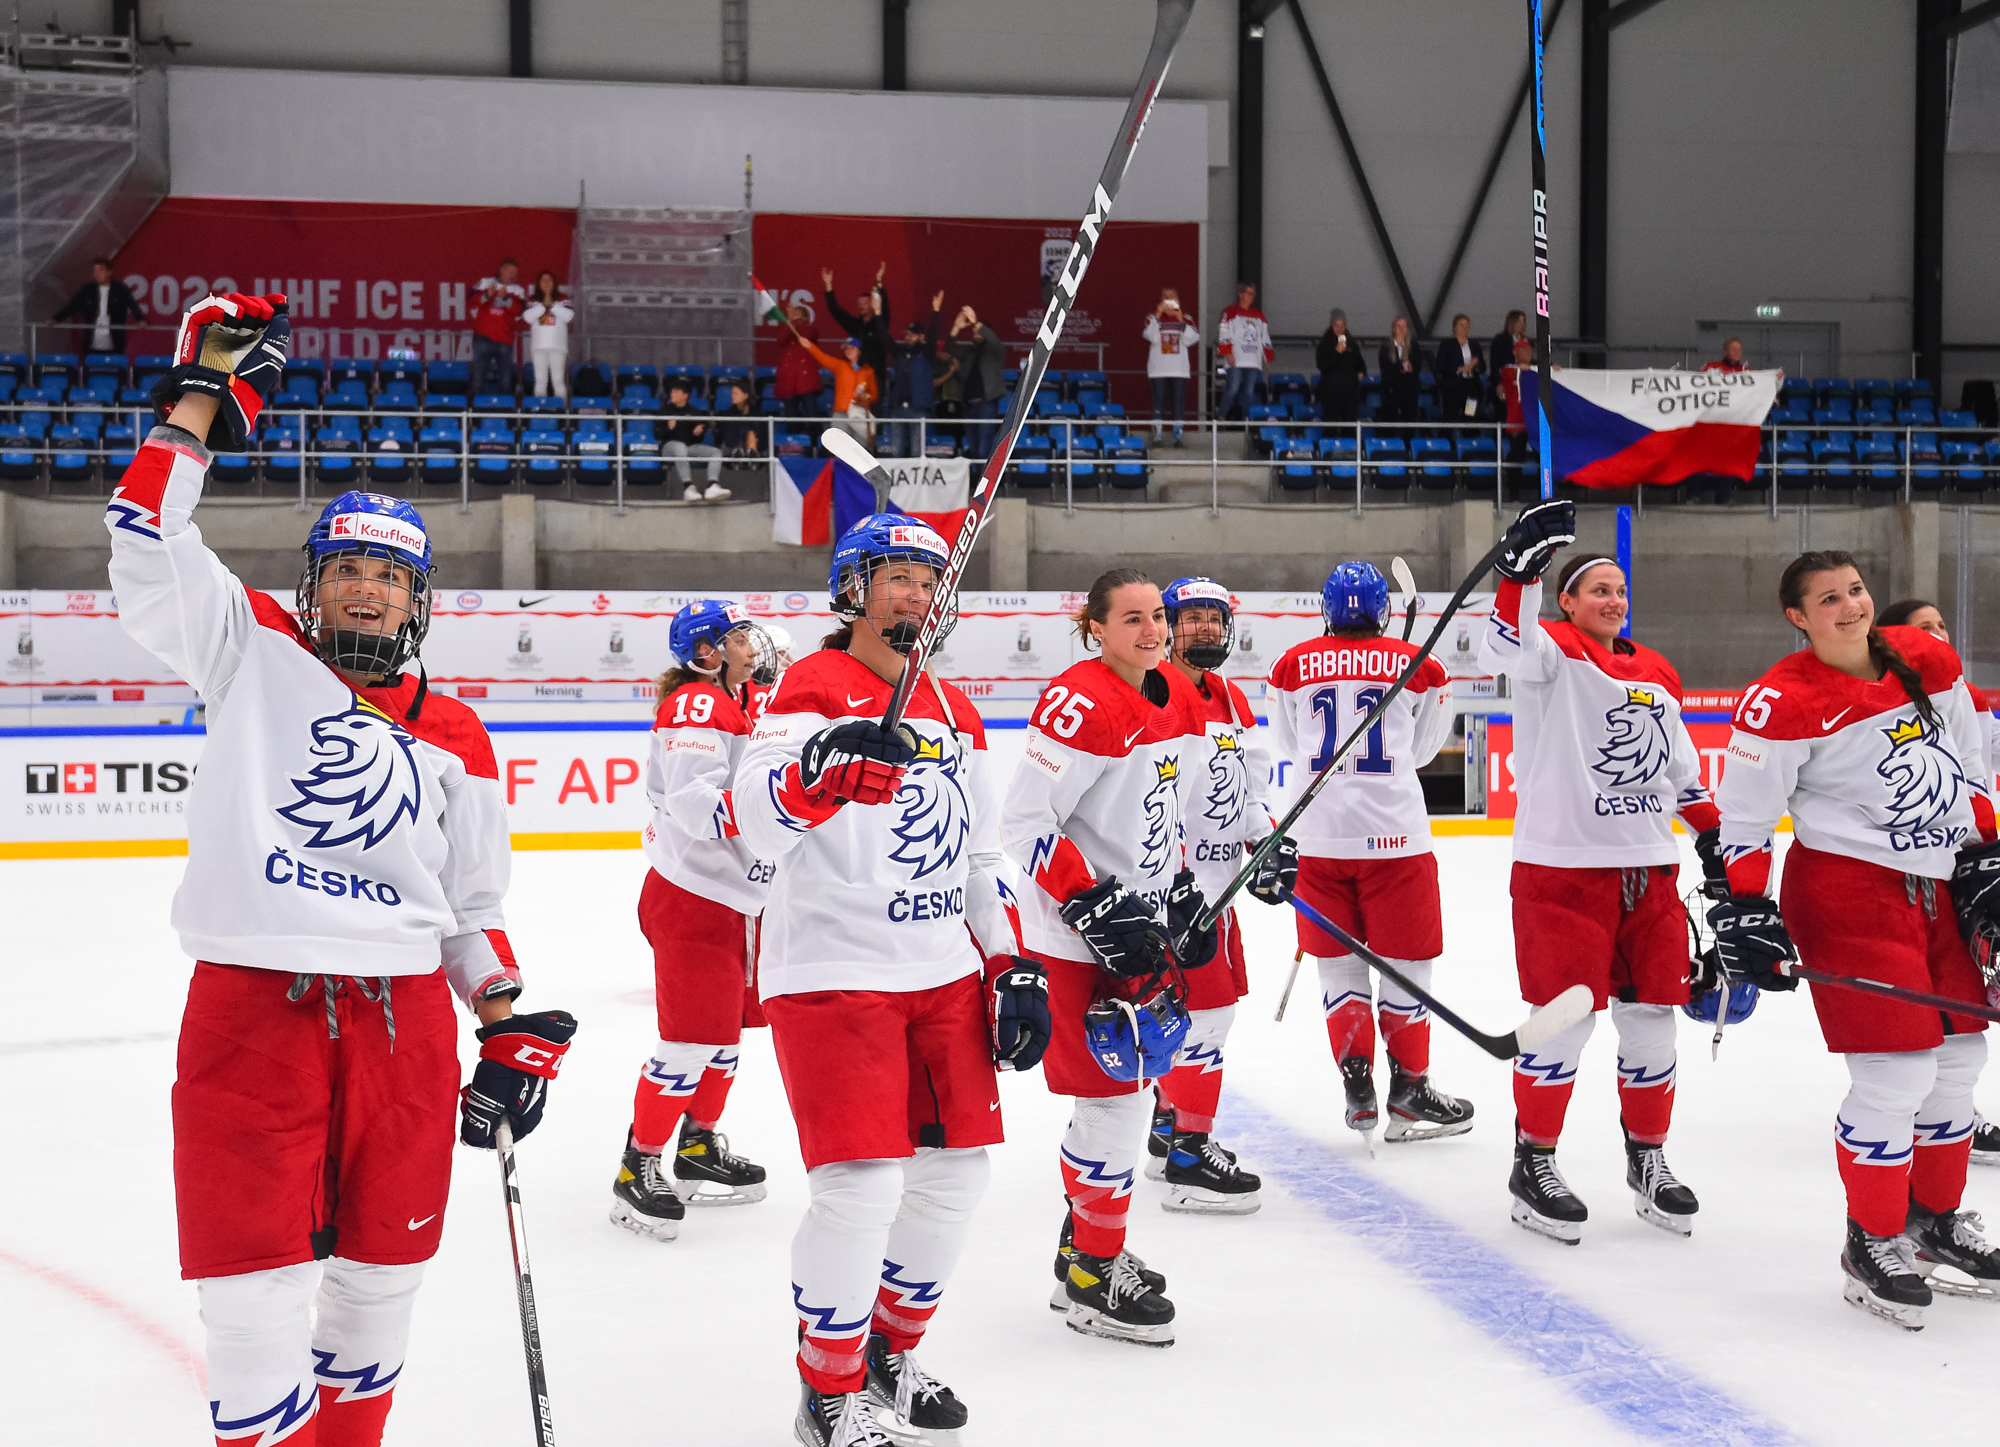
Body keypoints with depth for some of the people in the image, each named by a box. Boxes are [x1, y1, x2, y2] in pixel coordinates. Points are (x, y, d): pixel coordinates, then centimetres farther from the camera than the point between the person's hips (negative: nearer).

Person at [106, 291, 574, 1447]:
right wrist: (207, 395, -2)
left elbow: (475, 903, 16)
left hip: (402, 1022, 3)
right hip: (252, 1007, -3)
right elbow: (149, 541, -1)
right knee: (258, 1298, -4)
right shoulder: (252, 658, 8)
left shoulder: (455, 740, 13)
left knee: (379, 1284, 13)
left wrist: (511, 1024, 7)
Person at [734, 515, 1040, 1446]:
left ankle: (890, 1352, 31)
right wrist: (828, 764, -42)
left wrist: (1013, 967, 12)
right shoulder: (812, 690, -8)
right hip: (832, 975, -7)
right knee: (862, 1185, -12)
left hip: (945, 975, 7)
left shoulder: (953, 714, 15)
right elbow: (759, 824, -23)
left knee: (955, 1171, 10)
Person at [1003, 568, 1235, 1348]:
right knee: (1114, 1094, -4)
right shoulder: (1079, 705, -21)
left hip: (1142, 922, 9)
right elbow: (1024, 823, -23)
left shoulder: (1182, 701, 7)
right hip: (1075, 938, -9)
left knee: (1125, 1086, 17)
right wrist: (1096, 907, -24)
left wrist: (1183, 895, 13)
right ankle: (1093, 1280, 11)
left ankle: (1084, 1245, 35)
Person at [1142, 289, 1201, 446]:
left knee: (1179, 403, 2)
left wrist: (1181, 321, -12)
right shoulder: (1153, 316, 6)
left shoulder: (1185, 318, 9)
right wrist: (1158, 314, -15)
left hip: (1180, 369, 1)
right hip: (1159, 367, -1)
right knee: (1159, 402, -3)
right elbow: (1149, 335, -11)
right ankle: (1156, 437, -1)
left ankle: (1178, 436, 6)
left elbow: (1193, 339, -5)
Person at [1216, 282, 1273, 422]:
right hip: (1236, 361, -5)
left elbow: (1265, 337, 23)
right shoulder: (1230, 312, 4)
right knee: (1233, 389, -13)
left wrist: (1267, 357, 16)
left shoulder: (1258, 315, 20)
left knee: (1249, 391, 1)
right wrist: (1228, 353, -13)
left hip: (1254, 361, 5)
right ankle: (1221, 416, -3)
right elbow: (1224, 334, -3)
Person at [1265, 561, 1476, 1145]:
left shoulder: (1292, 666, 3)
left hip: (1315, 834, 2)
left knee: (1338, 960, 13)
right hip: (1394, 832, -2)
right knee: (1407, 961, 9)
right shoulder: (1421, 668, 0)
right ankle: (1408, 1090, 12)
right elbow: (1421, 749, 13)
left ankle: (1357, 1087, 9)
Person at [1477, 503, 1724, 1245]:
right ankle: (1533, 1165, 11)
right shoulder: (1553, 652, -5)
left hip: (1648, 869, 6)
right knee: (1564, 1017, -3)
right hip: (1561, 868, -6)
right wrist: (1521, 568, -40)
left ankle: (1647, 1158, 27)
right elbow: (1506, 649, -30)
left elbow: (1680, 766, 23)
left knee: (1651, 1016, 11)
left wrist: (1711, 835, 18)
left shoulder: (1656, 674, 15)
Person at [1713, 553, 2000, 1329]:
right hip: (1846, 890, -7)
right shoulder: (1783, 703, -16)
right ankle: (1872, 1246, 8)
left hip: (1938, 884, 7)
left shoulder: (1930, 661, 3)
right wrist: (1744, 912, -16)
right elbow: (1744, 814, -11)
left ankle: (1935, 1216, 34)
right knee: (1896, 1074, -10)